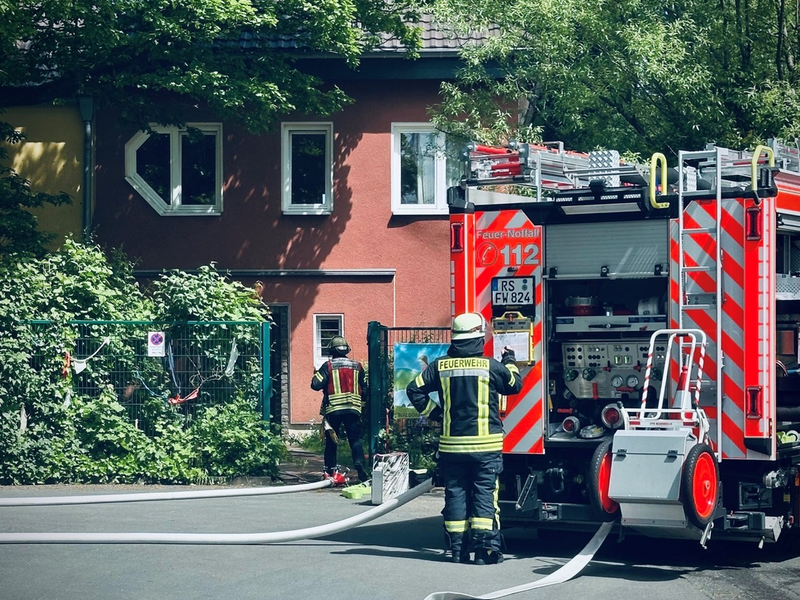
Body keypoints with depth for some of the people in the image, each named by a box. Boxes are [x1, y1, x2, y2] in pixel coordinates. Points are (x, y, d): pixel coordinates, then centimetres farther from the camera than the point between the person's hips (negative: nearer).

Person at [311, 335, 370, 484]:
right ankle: (359, 462, -22)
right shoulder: (357, 366, 7)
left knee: (331, 440, 9)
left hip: (333, 409, -1)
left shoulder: (328, 366, -2)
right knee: (356, 439, 1)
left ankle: (330, 471, 8)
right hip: (353, 409, 1)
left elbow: (316, 385, -9)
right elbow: (364, 389, 14)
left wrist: (316, 375, 10)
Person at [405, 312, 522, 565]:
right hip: (486, 444, -3)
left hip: (451, 444, 3)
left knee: (455, 494, 9)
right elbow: (515, 384, 9)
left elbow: (415, 390, 2)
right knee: (485, 494, 0)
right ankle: (485, 547, -5)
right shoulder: (490, 365, -6)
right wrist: (510, 361, 25)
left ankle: (457, 547, 9)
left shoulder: (440, 366, 1)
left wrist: (433, 412, 13)